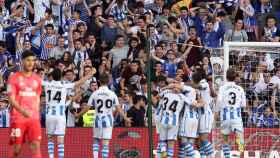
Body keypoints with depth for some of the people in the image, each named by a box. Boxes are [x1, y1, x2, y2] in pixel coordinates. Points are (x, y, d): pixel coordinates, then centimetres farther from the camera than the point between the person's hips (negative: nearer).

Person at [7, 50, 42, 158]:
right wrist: (23, 111, -24)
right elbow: (11, 99, -8)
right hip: (18, 117, -3)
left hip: (34, 118, 3)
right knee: (17, 148, 0)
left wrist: (36, 113, 11)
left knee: (36, 145, -10)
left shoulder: (37, 79, 11)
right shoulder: (14, 78, -2)